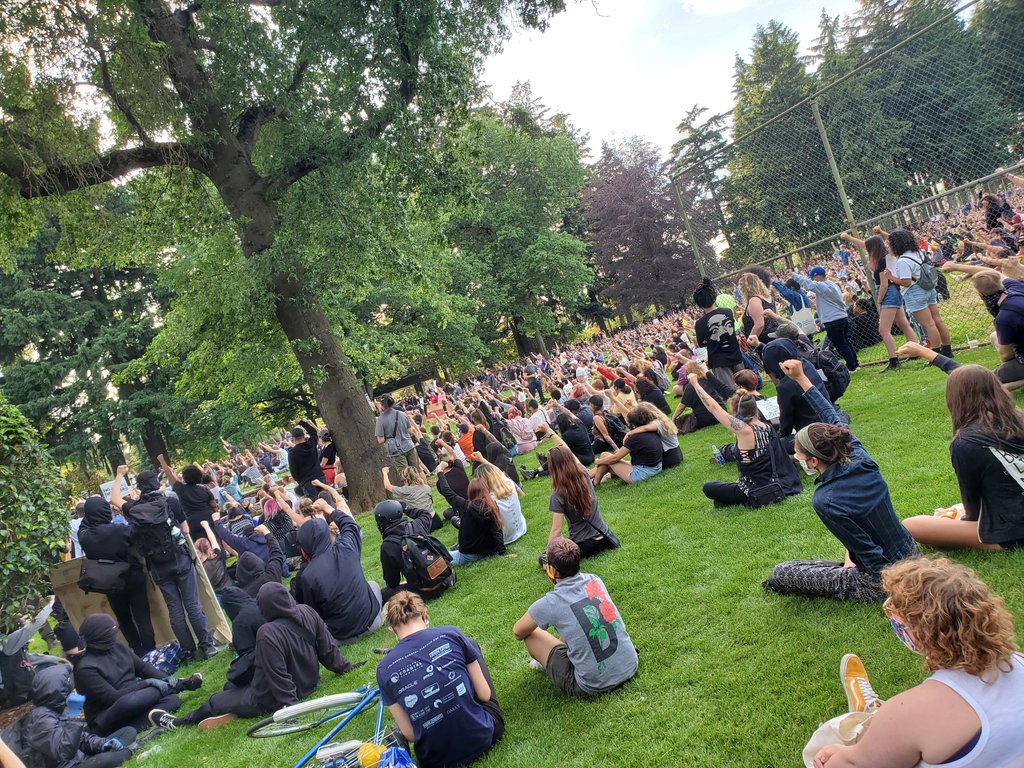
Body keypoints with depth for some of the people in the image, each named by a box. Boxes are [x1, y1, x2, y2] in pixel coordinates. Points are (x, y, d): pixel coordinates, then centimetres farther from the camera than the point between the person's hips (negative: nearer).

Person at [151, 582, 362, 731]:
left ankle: (178, 723, 35)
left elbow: (278, 677, -29)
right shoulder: (307, 612, -14)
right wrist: (344, 666, 9)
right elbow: (327, 646, -3)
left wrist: (290, 707, -21)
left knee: (215, 701, 17)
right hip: (309, 681, 7)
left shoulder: (268, 633, -34)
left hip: (273, 698, -6)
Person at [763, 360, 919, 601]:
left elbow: (868, 551, -23)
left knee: (779, 574, 1)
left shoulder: (824, 501, -27)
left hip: (884, 581, -7)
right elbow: (833, 419, 6)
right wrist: (801, 378, 9)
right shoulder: (861, 460, -9)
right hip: (912, 557, 8)